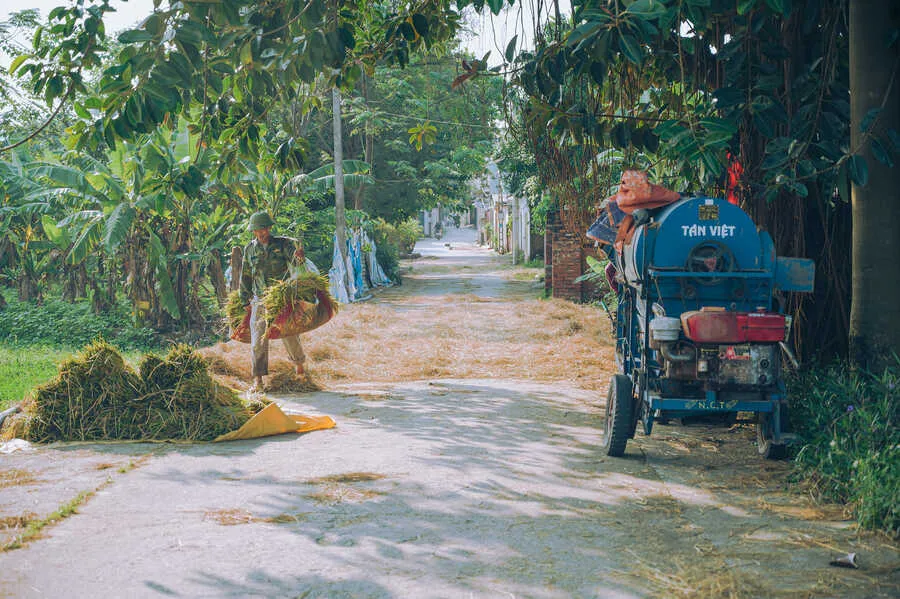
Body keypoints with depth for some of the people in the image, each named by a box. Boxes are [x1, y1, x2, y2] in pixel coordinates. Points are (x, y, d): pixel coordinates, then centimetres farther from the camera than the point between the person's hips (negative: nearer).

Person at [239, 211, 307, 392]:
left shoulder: (282, 244, -2)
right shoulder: (250, 249, 5)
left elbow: (296, 262, -18)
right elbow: (245, 276, 14)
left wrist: (299, 258, -42)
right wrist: (245, 300, 14)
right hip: (260, 300, 1)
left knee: (290, 335, 6)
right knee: (258, 339, -5)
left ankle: (299, 363, 35)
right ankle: (257, 380, -1)